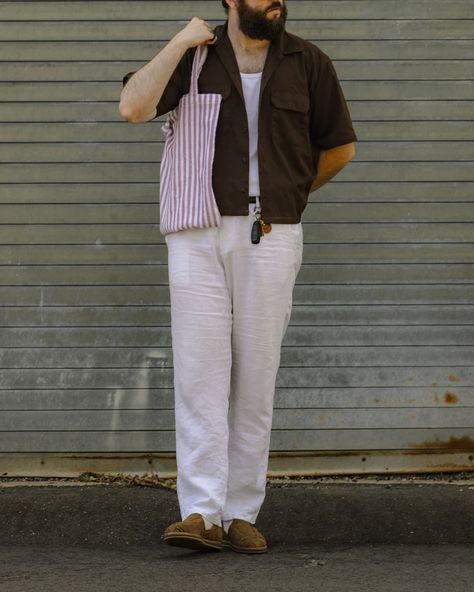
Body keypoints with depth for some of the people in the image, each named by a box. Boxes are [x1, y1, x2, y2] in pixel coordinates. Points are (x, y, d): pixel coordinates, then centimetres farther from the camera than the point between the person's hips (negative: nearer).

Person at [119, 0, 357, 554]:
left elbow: (340, 146, 18)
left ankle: (241, 513, 7)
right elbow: (133, 107, -11)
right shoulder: (195, 56, 4)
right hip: (199, 236, -1)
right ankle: (201, 512, -11)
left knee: (256, 377, 2)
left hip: (271, 237, 1)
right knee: (199, 370, -8)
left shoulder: (307, 63, 6)